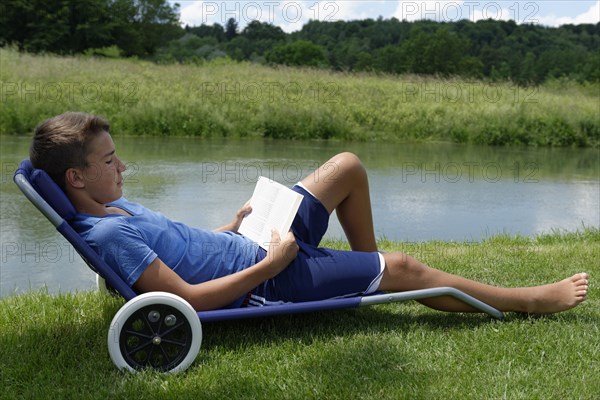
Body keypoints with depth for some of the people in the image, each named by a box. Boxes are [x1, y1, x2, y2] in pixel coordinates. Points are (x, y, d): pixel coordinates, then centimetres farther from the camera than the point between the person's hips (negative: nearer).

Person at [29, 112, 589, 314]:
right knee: (404, 267, -5)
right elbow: (188, 298, -28)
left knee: (348, 166, 12)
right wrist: (270, 264, -24)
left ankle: (367, 275, 28)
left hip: (256, 246, 10)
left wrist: (234, 227, 6)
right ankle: (528, 301, 13)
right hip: (264, 283, -9)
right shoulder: (106, 234, -22)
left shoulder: (115, 207, 8)